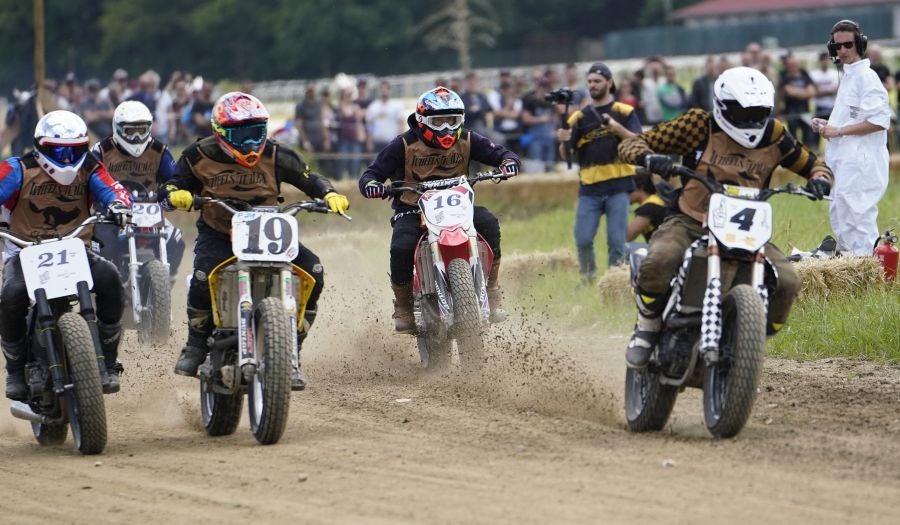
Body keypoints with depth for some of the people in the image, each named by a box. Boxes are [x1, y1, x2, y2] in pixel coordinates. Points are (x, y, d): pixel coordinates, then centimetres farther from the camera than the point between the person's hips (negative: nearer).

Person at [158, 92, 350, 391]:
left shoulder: (275, 157, -2)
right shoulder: (200, 157, -5)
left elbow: (308, 179, 5)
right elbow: (169, 189, -4)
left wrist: (330, 195, -16)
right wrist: (175, 195, -28)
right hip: (217, 234, -2)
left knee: (312, 272, -20)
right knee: (203, 277, -34)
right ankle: (196, 346, -5)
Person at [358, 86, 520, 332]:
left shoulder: (467, 140, 2)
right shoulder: (404, 144, -6)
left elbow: (498, 153, 2)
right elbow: (372, 173, -6)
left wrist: (508, 161, -23)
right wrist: (370, 185, -31)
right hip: (412, 210, -2)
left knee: (488, 222, -27)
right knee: (401, 248, -32)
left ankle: (492, 289, -13)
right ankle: (403, 304, -4)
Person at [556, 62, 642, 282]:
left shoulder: (625, 112, 6)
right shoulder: (579, 117, 10)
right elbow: (567, 155, 8)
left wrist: (618, 128, -22)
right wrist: (564, 142, -15)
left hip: (618, 186, -2)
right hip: (589, 188, 2)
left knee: (617, 241, -4)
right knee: (583, 240, -5)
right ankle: (588, 279, 14)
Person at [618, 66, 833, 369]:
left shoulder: (773, 136, 3)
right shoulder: (700, 125, -4)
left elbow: (813, 164, 15)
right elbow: (631, 145, -3)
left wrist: (820, 178, -10)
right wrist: (650, 159, -26)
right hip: (690, 222, -3)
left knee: (786, 282, -21)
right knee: (659, 262, -36)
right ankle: (647, 329, -6)